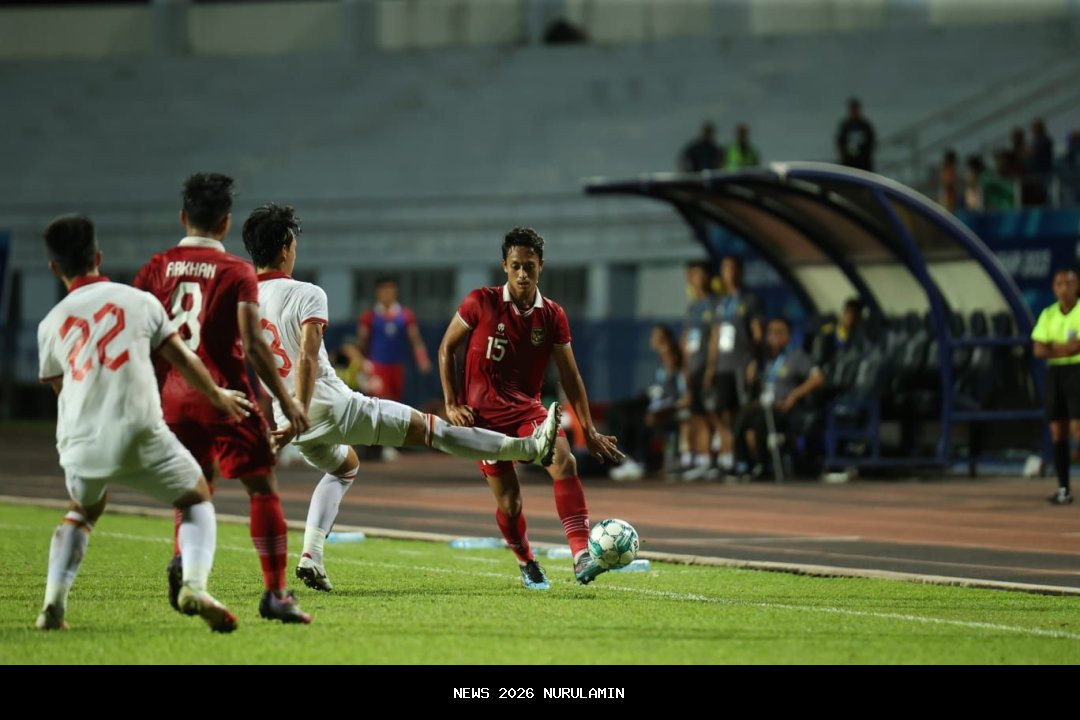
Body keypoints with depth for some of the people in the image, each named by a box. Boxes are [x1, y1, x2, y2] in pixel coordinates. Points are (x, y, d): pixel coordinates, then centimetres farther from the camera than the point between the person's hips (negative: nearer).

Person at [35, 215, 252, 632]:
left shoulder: (51, 324, 13)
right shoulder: (138, 300, 7)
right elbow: (181, 359, 12)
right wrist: (219, 398, 29)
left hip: (80, 444, 3)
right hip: (139, 433, -3)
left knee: (82, 511, 32)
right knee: (197, 501, 19)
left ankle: (53, 603, 15)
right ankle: (194, 585, -6)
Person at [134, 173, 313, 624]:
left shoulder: (157, 268, 6)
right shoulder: (237, 272, -5)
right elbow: (252, 345, -13)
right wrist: (285, 400, -7)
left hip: (174, 396, 5)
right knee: (262, 486, 2)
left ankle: (184, 556, -8)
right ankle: (275, 593, -6)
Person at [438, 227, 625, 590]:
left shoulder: (552, 316, -1)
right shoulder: (481, 303, -7)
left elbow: (570, 376, 4)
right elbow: (446, 349, 3)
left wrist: (589, 431, 2)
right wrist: (452, 404, -4)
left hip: (527, 408, 2)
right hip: (484, 413, -2)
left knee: (564, 462, -26)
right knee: (509, 501, -3)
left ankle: (581, 557, -33)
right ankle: (527, 564, 28)